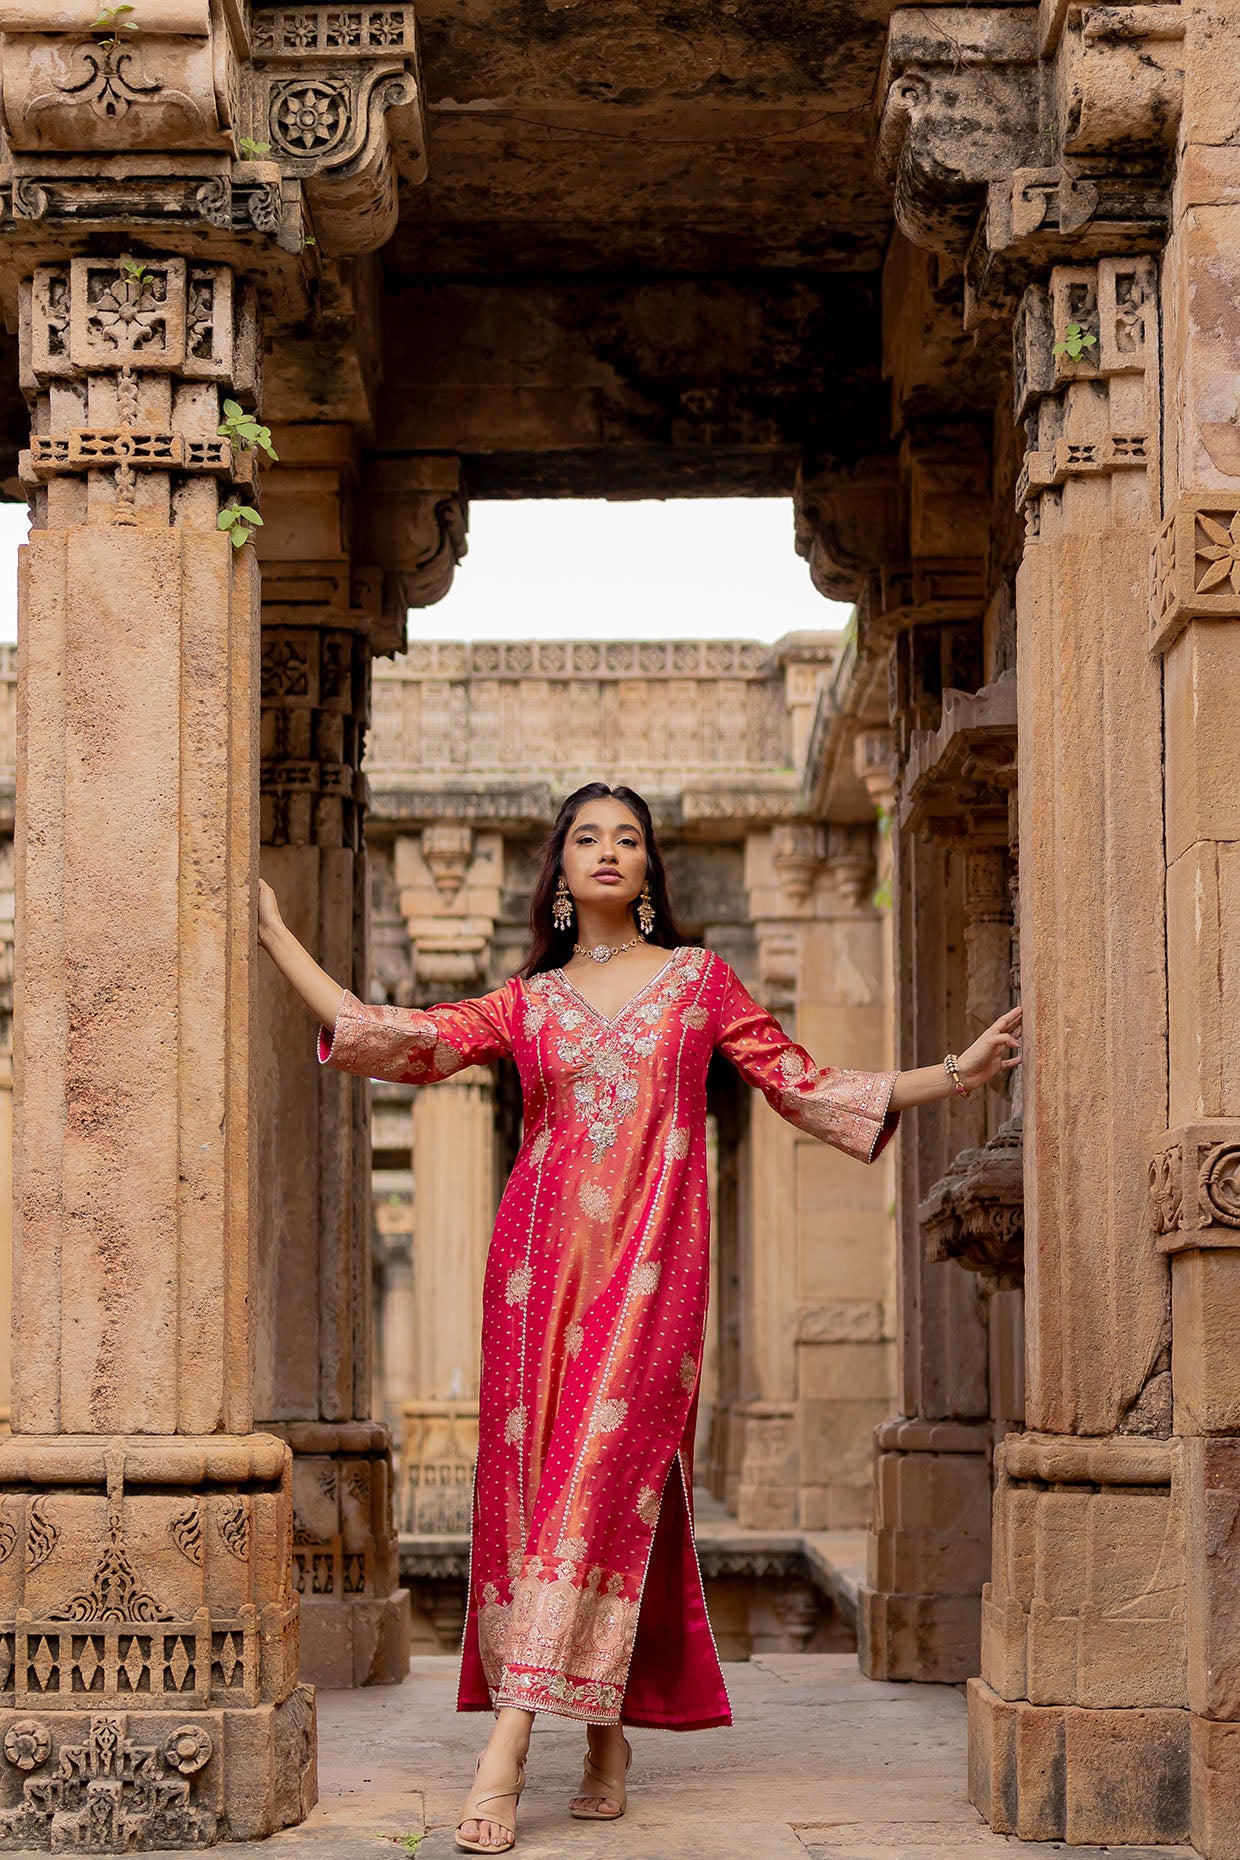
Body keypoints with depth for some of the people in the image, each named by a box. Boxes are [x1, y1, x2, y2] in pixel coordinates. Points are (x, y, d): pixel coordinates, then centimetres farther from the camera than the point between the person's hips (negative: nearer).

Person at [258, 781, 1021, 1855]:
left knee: (603, 1474, -12)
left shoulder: (698, 979, 11)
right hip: (544, 1258, 2)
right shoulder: (528, 1002, 14)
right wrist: (275, 934, 9)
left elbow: (805, 1086, 13)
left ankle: (508, 1747, -16)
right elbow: (389, 1039, 9)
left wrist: (955, 1075, 7)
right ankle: (606, 1739, 7)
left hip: (650, 1261, -2)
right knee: (533, 1477, -3)